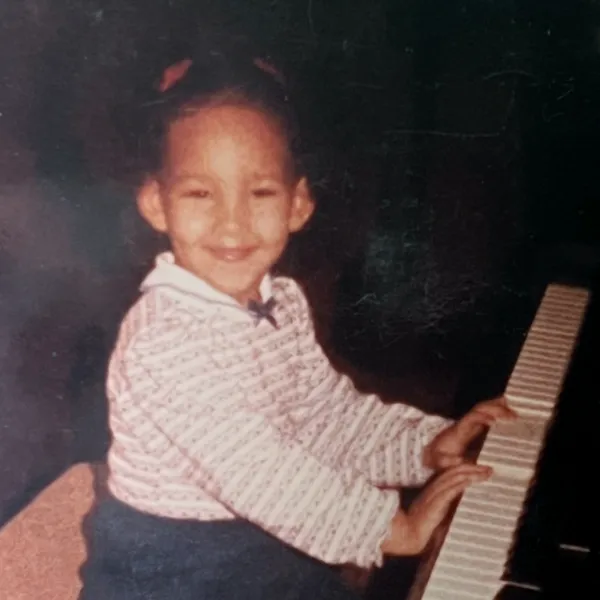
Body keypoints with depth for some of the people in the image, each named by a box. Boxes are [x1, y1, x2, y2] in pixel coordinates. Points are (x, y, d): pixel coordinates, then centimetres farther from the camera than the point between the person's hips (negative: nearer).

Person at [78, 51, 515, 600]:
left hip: (267, 545, 7)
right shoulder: (163, 341, -29)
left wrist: (425, 445, -3)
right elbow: (259, 475, -28)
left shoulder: (284, 302, -2)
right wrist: (395, 528, -22)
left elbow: (329, 411, 7)